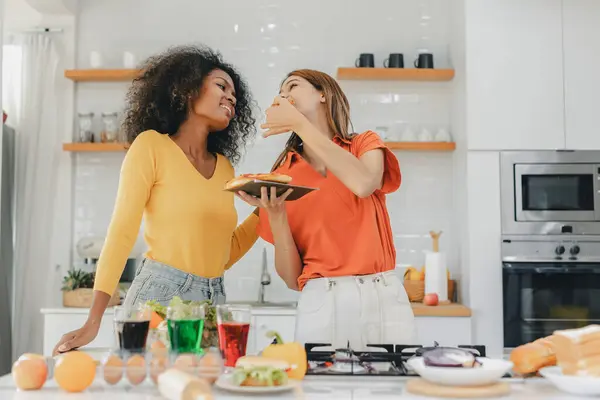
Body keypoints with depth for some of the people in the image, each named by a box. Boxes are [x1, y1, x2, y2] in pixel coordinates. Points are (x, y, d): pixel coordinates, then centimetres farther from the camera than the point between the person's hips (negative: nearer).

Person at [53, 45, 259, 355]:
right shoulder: (152, 145, -4)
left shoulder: (224, 166, 12)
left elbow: (224, 254, 13)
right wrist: (94, 321, -16)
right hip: (159, 295, -5)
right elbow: (122, 231, -11)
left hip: (213, 303, 5)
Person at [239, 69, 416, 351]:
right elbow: (292, 278, 4)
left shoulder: (365, 145, 8)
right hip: (320, 303, 1)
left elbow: (364, 184, -19)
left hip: (383, 298, 0)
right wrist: (274, 214, -12)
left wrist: (298, 122, -11)